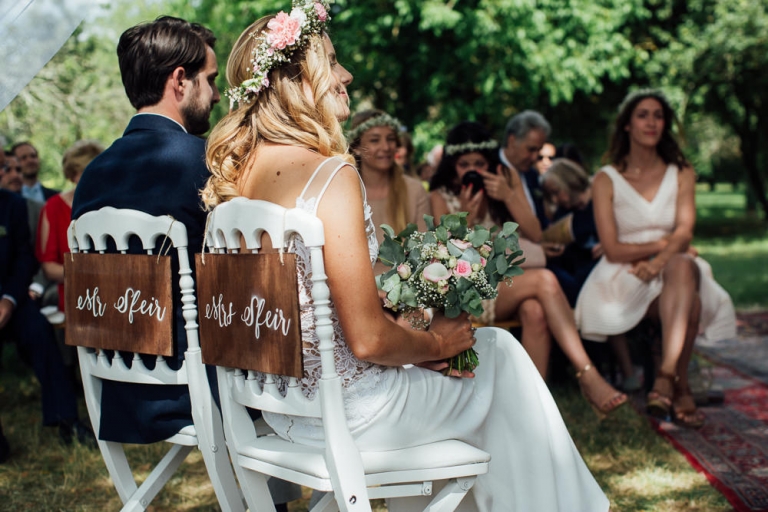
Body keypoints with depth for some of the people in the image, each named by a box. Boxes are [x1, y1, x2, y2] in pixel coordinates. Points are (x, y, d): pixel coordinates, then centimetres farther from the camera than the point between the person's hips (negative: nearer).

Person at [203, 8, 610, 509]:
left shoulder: (236, 169, 1)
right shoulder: (330, 173, -23)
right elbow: (368, 340, -24)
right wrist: (436, 343, -3)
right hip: (344, 411, -8)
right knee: (499, 356, 15)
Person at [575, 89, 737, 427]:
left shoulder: (681, 174, 13)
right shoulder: (607, 180, 5)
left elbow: (685, 232, -5)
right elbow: (612, 250, -4)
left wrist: (658, 260, -25)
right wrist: (664, 243, -10)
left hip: (675, 269, 2)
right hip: (625, 277, -2)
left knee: (682, 266, -38)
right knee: (689, 303, -35)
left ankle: (666, 375, -48)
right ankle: (680, 389, -31)